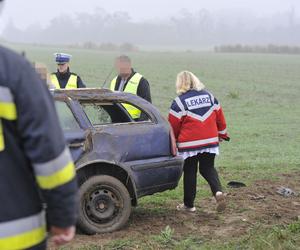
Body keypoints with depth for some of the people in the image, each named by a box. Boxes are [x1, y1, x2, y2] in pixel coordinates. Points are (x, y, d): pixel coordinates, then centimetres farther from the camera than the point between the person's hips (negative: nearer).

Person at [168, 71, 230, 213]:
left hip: (189, 143, -4)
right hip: (210, 141, 4)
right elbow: (220, 117, 13)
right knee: (208, 168, 15)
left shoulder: (179, 101, -8)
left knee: (190, 172, 7)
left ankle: (189, 204, 15)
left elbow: (173, 125, -5)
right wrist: (222, 134, 26)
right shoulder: (209, 96, 8)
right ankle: (218, 191, -10)